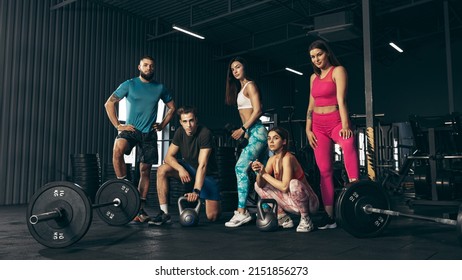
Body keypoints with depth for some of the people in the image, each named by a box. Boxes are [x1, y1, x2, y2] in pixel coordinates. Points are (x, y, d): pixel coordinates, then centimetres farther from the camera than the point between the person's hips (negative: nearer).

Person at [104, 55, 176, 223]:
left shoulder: (160, 88, 8)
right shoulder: (129, 84, 2)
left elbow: (172, 107, 20)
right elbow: (109, 104, 2)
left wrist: (162, 125, 8)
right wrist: (118, 125, -6)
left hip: (149, 133, 2)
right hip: (130, 130, -2)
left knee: (145, 170, 4)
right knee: (117, 150, -34)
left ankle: (141, 208, 15)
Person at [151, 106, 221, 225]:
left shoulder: (205, 133, -26)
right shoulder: (180, 132, -8)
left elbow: (202, 165, -31)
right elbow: (169, 156, -7)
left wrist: (196, 191, -38)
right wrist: (180, 169, -27)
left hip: (206, 173, -5)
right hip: (188, 167, 5)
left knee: (212, 217, -15)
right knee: (162, 170, -23)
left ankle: (215, 202, 23)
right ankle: (164, 214, -15)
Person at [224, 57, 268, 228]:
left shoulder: (250, 85, -4)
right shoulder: (240, 88, 22)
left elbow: (257, 111, -14)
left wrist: (243, 129, -16)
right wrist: (244, 131, 10)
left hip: (256, 132, -10)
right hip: (251, 133, 10)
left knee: (240, 167, -19)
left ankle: (242, 212, -21)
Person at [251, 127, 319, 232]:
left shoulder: (287, 157, -22)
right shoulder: (272, 159, 0)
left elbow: (284, 187, -31)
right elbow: (261, 185, -5)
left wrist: (265, 174, -24)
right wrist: (259, 172, -25)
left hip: (308, 202, -7)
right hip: (292, 202, 7)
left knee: (294, 184, -39)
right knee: (257, 185, 3)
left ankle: (305, 220, -13)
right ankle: (283, 217, 6)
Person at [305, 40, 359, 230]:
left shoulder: (338, 71, -1)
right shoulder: (314, 77, 16)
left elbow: (341, 100, -13)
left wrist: (345, 125, -23)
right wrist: (308, 129, 5)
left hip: (335, 121, -5)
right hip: (318, 125, 5)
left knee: (349, 146, -39)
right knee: (324, 170, 0)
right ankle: (329, 216, 4)